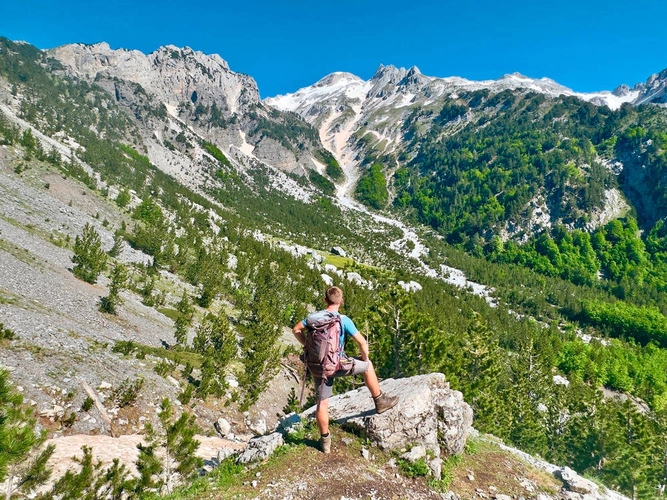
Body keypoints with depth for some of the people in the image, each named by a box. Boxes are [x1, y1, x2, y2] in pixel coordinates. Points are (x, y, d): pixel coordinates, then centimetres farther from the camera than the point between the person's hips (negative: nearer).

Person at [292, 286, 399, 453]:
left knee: (322, 402, 13)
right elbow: (362, 342, -14)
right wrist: (365, 358, 4)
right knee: (367, 366, 20)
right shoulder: (344, 320, -15)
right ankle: (380, 402, 32)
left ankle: (325, 441, 25)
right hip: (337, 365, -3)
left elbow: (296, 330, 6)